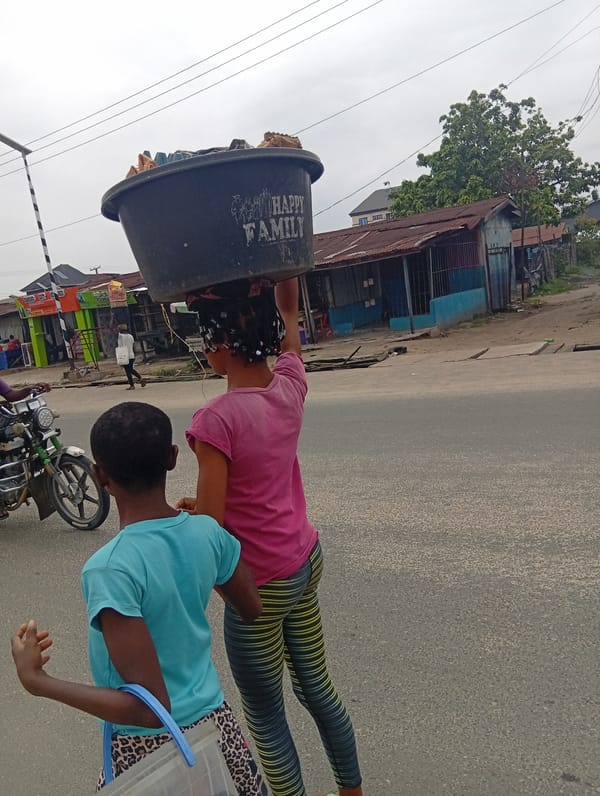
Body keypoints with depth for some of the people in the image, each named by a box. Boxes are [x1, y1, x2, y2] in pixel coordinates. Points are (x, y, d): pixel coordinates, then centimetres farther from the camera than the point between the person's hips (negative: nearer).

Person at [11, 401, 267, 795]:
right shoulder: (207, 532, -12)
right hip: (215, 723, 5)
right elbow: (252, 610, 7)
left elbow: (148, 708, -25)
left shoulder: (112, 568, -27)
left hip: (151, 748, -5)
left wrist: (36, 680, -17)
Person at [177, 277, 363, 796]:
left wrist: (183, 511, -1)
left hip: (259, 586, -7)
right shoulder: (290, 387, -8)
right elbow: (289, 309, 8)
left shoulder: (216, 420, -26)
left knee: (266, 717, 17)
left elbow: (210, 524, -21)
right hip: (306, 561, 7)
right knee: (317, 687, 26)